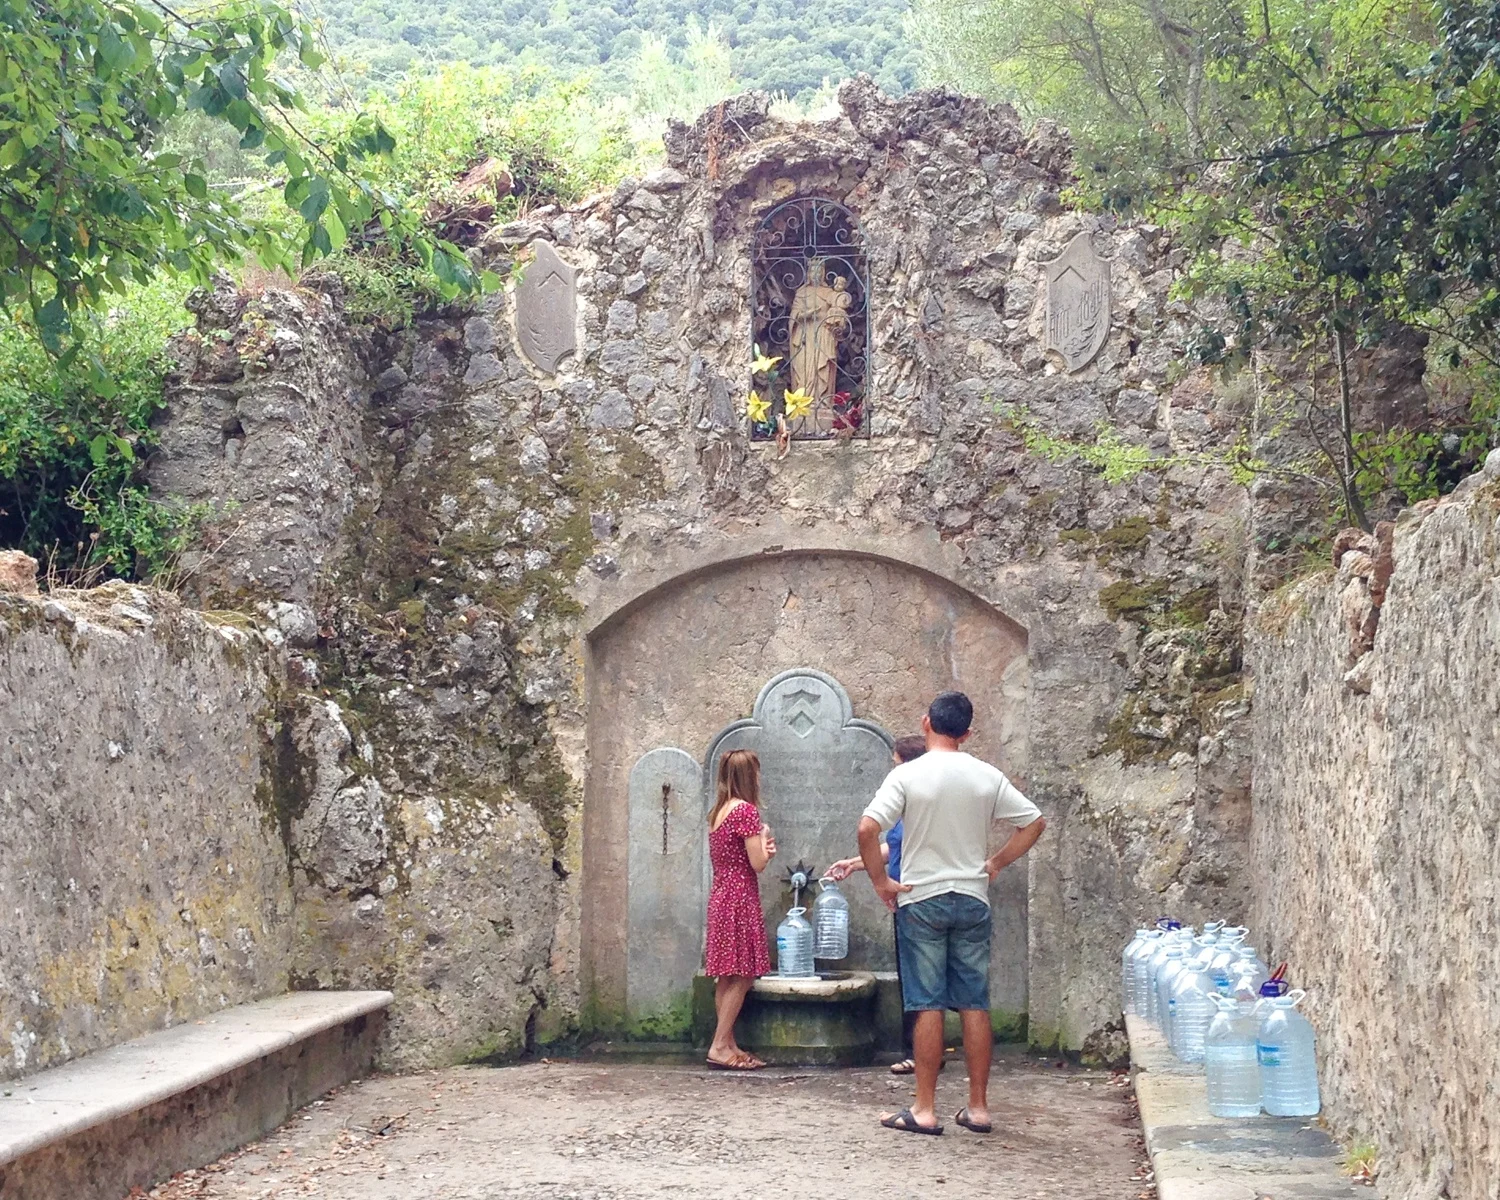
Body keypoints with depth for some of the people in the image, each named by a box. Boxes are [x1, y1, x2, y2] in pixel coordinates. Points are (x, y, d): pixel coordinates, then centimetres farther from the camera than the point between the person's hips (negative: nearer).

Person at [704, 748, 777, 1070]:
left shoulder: (718, 812, 13)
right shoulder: (746, 810, -13)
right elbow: (757, 864, -14)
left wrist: (762, 849, 13)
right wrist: (765, 840, 3)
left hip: (720, 896, 9)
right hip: (741, 899, -9)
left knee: (727, 978, 10)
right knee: (741, 977, -5)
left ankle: (727, 1044, 13)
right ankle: (720, 1047, -6)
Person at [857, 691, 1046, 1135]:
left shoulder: (908, 775, -9)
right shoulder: (987, 777, 2)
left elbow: (868, 829, -18)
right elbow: (1034, 823, 6)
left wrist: (880, 881, -7)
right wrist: (996, 863, 10)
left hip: (922, 899, -3)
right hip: (973, 900, 3)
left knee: (928, 1006, 0)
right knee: (975, 1005, 7)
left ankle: (924, 1110, 3)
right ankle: (978, 1107, 12)